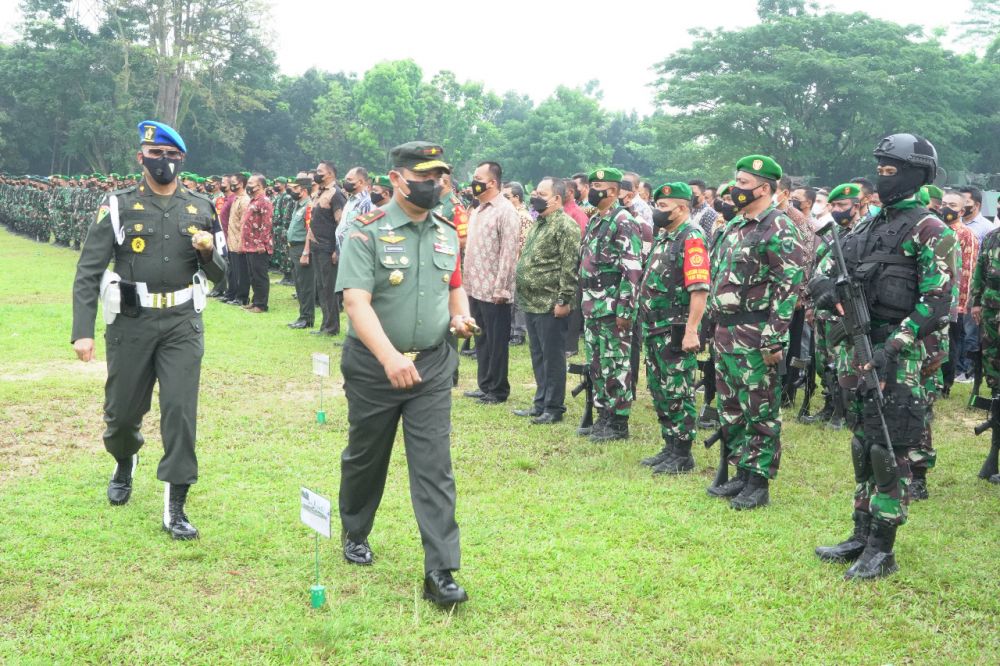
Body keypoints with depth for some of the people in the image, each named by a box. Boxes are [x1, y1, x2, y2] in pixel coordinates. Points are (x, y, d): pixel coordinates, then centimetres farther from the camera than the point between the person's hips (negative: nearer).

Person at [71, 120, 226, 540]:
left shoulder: (200, 209, 7)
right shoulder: (119, 205, -2)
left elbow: (218, 273, 13)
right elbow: (88, 271, -5)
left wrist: (208, 251, -10)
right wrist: (82, 331, -14)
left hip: (182, 325, 1)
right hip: (131, 324, -1)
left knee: (180, 411, -7)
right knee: (123, 411, 10)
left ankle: (175, 509, -2)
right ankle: (125, 462, 45)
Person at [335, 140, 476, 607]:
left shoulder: (447, 234, 6)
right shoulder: (367, 232, -12)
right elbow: (357, 302, -23)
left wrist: (461, 316, -1)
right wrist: (389, 356, -37)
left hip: (432, 365, 3)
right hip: (373, 365, -3)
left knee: (434, 467, -4)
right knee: (365, 457, 16)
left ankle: (440, 572, -3)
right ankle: (355, 534, 42)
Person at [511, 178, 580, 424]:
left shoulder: (565, 225, -13)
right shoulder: (538, 223, 16)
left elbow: (570, 267, -18)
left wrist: (563, 300, -20)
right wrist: (520, 291, 19)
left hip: (550, 304, -9)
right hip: (531, 302, 9)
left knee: (552, 357, -1)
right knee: (538, 355, 15)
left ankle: (554, 408, 8)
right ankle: (541, 403, 24)